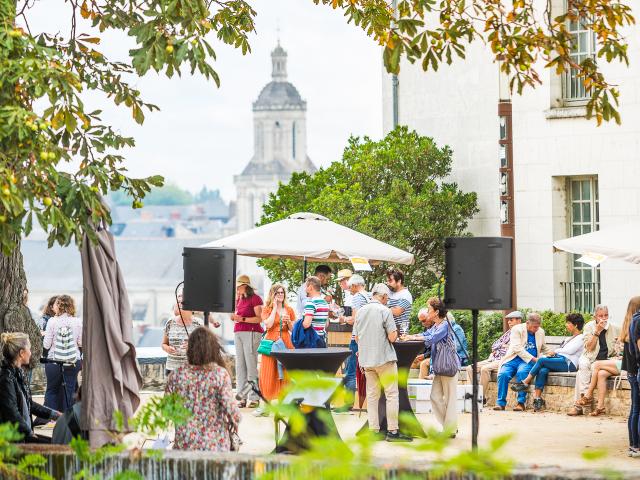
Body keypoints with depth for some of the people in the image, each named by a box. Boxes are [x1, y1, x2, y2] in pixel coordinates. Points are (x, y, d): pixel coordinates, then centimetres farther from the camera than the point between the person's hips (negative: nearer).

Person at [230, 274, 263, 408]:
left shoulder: (255, 298, -4)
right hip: (238, 333, 8)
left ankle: (254, 397, -9)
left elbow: (259, 318, -10)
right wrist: (234, 317, 5)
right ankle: (242, 397, 5)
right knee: (240, 366, 3)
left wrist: (242, 319, -17)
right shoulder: (239, 299, 18)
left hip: (251, 333, -8)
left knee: (251, 365, -9)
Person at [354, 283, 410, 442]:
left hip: (366, 359, 6)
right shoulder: (384, 311, -10)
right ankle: (392, 431, -3)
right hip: (384, 358, -6)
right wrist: (395, 333, 8)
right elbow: (392, 337, -14)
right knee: (392, 394, -1)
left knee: (372, 395, 10)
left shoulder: (360, 311, 7)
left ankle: (373, 430, 10)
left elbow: (356, 337, 12)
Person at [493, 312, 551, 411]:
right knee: (503, 374, -30)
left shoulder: (540, 332, 12)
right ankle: (501, 403, -18)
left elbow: (545, 348, 30)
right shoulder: (517, 329, -3)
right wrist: (533, 359, -21)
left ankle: (521, 403, -29)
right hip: (513, 359, -1)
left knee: (522, 372, -34)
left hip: (528, 362, 1)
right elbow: (517, 348, -15)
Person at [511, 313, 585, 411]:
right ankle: (537, 398, -33)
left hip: (568, 363, -8)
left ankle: (525, 383, -17)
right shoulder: (570, 338, 33)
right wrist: (553, 353, 5)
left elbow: (570, 350, -9)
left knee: (541, 360, -25)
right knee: (542, 371, -24)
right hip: (559, 360, 8)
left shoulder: (581, 338, 4)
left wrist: (556, 352, 1)